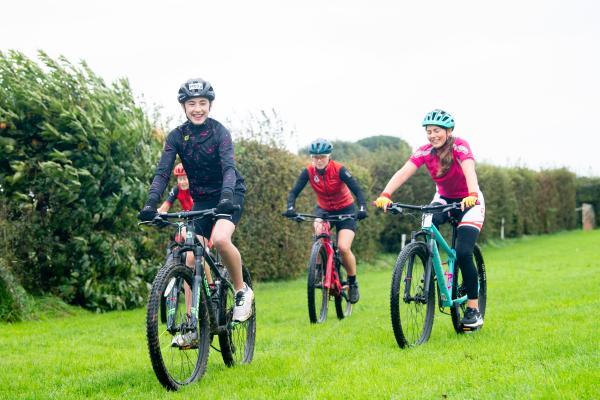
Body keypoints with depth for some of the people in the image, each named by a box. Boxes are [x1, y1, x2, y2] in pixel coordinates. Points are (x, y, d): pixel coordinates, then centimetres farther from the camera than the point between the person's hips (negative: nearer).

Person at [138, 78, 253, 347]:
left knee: (220, 239, -32)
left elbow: (229, 167, -27)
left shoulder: (219, 132, -14)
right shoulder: (176, 137, -5)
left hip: (229, 196, -4)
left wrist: (226, 196, -46)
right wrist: (151, 203, -30)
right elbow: (162, 172, -13)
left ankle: (242, 291, -9)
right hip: (201, 199, 4)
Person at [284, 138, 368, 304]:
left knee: (343, 248, -20)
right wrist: (290, 208, -37)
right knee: (319, 229, -32)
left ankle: (353, 284, 5)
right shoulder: (308, 171, -15)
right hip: (323, 209, 3)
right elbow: (294, 192, -17)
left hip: (345, 210, -3)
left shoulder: (339, 170, -23)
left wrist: (362, 209, -44)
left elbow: (357, 190, -27)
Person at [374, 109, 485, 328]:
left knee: (463, 253, -19)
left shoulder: (460, 146, -22)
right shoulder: (425, 152, -12)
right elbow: (403, 172, -26)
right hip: (443, 199, 4)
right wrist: (385, 195, -43)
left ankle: (473, 309, -7)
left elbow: (469, 171, -40)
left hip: (468, 202, -4)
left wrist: (472, 196, -61)